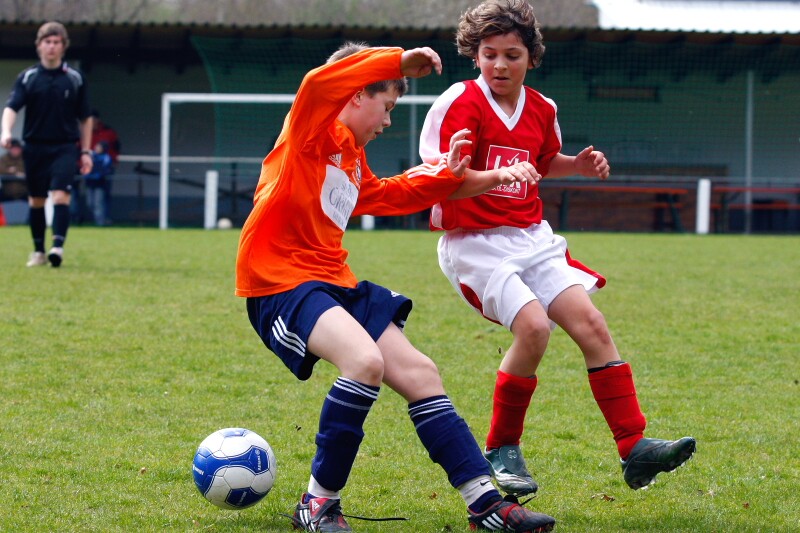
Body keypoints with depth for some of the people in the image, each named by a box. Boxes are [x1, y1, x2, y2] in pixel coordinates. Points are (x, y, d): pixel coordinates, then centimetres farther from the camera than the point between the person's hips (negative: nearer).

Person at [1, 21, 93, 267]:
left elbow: (85, 118, 10)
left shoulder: (75, 79, 3)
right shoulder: (27, 77, 2)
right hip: (35, 147, 1)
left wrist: (85, 151, 7)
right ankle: (38, 251, 18)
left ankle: (58, 246, -26)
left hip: (65, 148, -1)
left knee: (60, 195, -17)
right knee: (36, 200, 8)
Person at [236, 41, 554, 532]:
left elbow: (387, 196, 39)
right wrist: (398, 61, -27)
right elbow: (318, 84, -29)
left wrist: (447, 174, 29)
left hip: (334, 284, 10)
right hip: (281, 283, -10)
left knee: (419, 372, 6)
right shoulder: (311, 130, -6)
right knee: (366, 360, -32)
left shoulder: (353, 159, 21)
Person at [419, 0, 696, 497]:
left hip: (532, 239, 6)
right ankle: (502, 451, -7)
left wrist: (579, 164, 10)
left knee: (591, 323, -7)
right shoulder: (462, 103, -10)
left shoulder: (541, 110, 9)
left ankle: (635, 447, -4)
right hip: (474, 242, -6)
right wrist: (474, 176, -41)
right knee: (533, 326, -25)